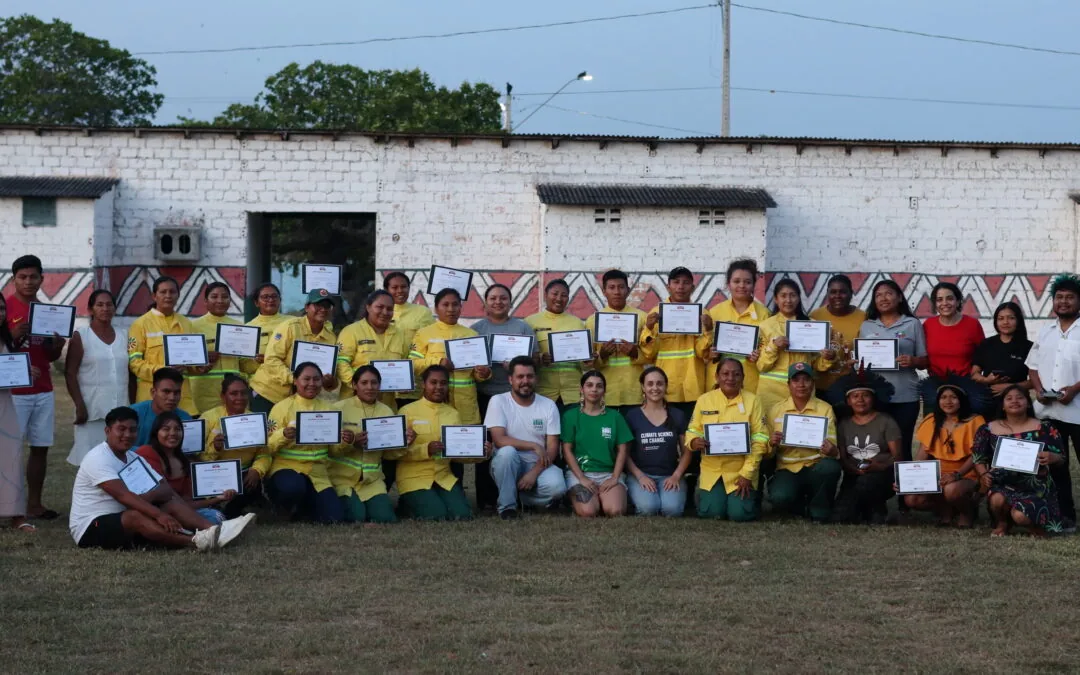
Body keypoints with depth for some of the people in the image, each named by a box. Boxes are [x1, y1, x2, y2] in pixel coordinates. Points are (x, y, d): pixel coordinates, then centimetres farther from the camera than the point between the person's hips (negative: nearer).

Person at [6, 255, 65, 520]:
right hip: (13, 391, -6)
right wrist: (14, 337, -24)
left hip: (43, 391, 6)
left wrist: (57, 345, -4)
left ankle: (34, 504, 11)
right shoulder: (6, 307, -6)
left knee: (40, 447, 6)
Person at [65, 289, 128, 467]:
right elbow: (70, 373, -5)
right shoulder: (81, 336, 0)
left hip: (121, 409, 4)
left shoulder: (123, 336, 12)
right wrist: (79, 405, -13)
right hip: (92, 410, -4)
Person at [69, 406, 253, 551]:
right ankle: (195, 541, -55)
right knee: (135, 516, -36)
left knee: (172, 503, -8)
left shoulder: (134, 458, 12)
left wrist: (145, 497, -23)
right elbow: (122, 495, -29)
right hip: (90, 529, -8)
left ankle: (213, 530, -33)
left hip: (121, 523, 8)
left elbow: (166, 489, 0)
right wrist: (159, 515, -38)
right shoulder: (98, 458, -15)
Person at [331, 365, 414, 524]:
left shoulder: (386, 412, 7)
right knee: (357, 516, -22)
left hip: (372, 479, 3)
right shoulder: (339, 408, -5)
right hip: (342, 477, -3)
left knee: (384, 517, -16)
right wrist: (351, 443, -28)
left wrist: (404, 443, -13)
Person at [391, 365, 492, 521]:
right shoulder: (408, 411, -3)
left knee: (462, 514, -19)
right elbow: (395, 451, -11)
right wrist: (426, 449, -23)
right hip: (414, 478, -4)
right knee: (436, 515, -24)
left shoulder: (453, 414, 12)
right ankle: (410, 503, 7)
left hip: (444, 477, 4)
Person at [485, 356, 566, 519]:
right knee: (507, 451, -36)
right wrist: (534, 446, -23)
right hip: (508, 464, -2)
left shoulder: (548, 405, -1)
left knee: (557, 487, -29)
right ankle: (507, 505, -18)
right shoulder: (498, 401, -7)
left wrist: (535, 472, -20)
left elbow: (552, 447, -5)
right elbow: (499, 440, -17)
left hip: (539, 465, 2)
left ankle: (521, 496, 4)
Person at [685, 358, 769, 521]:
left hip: (742, 470, -1)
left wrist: (747, 474, -12)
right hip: (712, 470, 1)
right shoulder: (704, 400, 3)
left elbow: (759, 439, -5)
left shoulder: (752, 400, -2)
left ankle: (751, 498, 19)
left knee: (739, 514, -15)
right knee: (711, 512, -15)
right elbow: (693, 430, 8)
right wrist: (694, 442, -19)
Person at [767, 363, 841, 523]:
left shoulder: (825, 409, 3)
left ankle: (819, 511, -7)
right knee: (779, 498, -33)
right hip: (787, 469, 0)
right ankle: (806, 507, 5)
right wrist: (772, 444, -14)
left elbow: (833, 447, -2)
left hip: (815, 466, 0)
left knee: (830, 467, -36)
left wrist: (832, 451, -26)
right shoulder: (776, 410, 7)